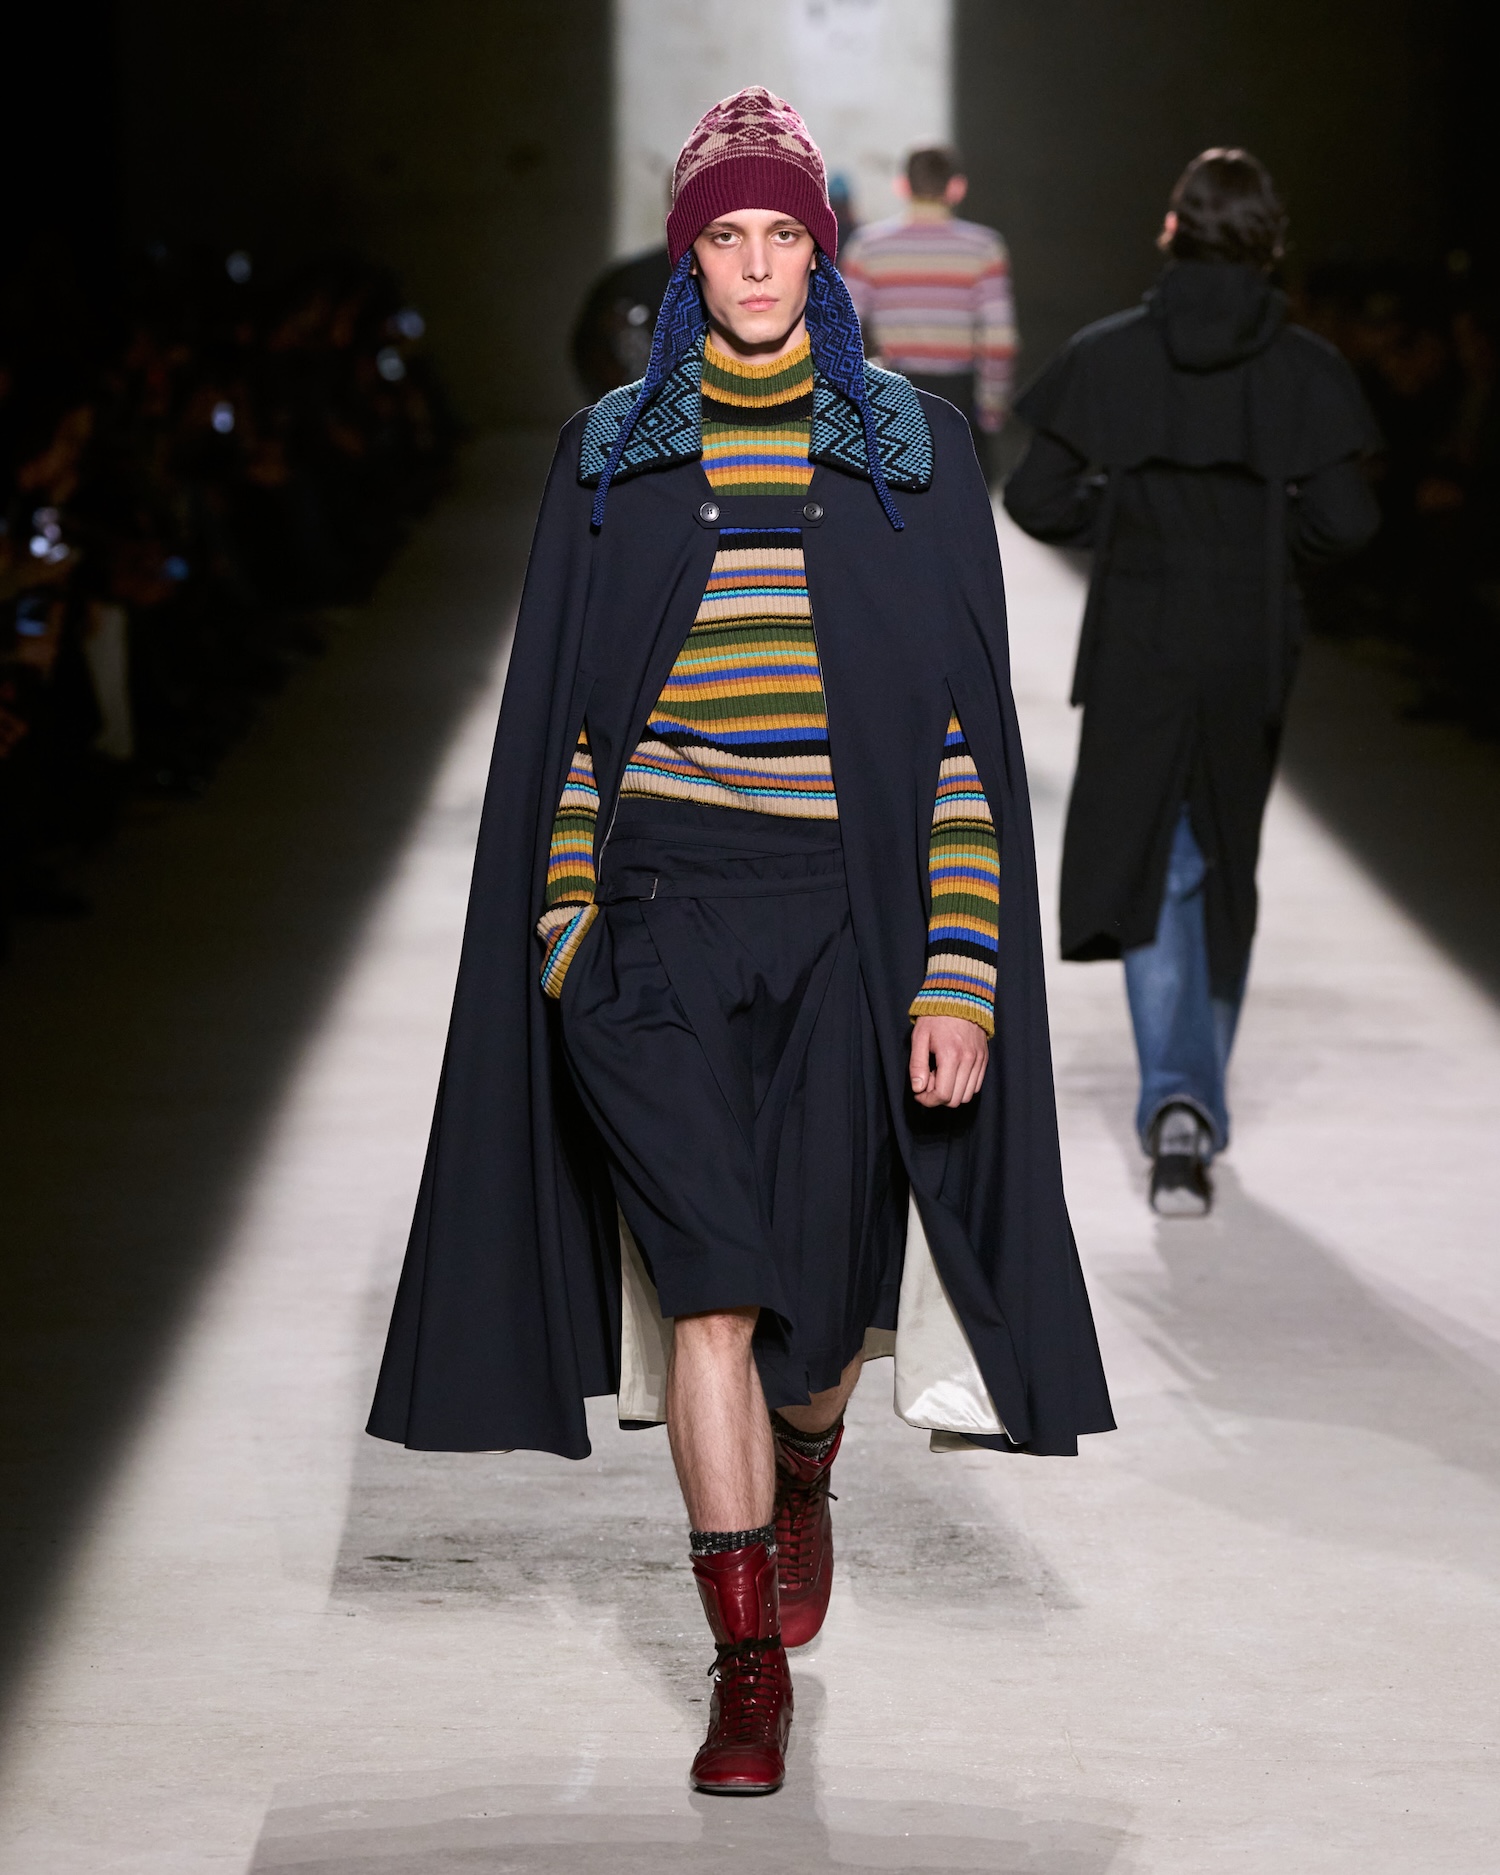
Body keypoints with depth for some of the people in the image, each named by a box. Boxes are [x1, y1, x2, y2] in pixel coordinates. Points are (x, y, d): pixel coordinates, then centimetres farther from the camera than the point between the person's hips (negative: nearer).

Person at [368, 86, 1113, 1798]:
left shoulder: (914, 451, 5)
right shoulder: (610, 457, 9)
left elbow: (965, 725, 1)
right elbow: (560, 717, 11)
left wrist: (961, 976, -6)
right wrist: (558, 930, 2)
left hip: (846, 916, 0)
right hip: (661, 910, 0)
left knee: (819, 1287, 1)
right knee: (711, 1269, -13)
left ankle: (801, 1479, 38)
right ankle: (749, 1663, -4)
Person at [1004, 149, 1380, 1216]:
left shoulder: (1108, 356, -6)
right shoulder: (1307, 369, -6)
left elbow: (1037, 500, -6)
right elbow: (1346, 520, -11)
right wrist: (1278, 547, 9)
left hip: (1139, 647, -1)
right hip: (1253, 650, 1)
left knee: (1155, 868, 2)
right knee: (1227, 866, 17)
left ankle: (1178, 1100, -19)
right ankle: (1202, 1099, 27)